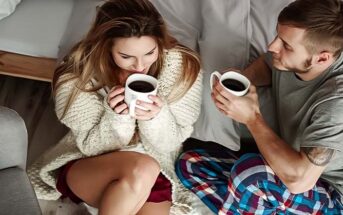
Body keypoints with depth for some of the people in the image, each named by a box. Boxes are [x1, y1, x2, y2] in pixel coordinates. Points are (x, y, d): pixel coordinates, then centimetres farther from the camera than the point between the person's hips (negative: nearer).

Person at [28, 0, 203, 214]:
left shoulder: (182, 66, -15)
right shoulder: (79, 71, -18)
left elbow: (171, 144, -9)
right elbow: (91, 146, -12)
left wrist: (157, 116, -31)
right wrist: (116, 116, -31)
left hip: (155, 171, 2)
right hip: (86, 165, -2)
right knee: (141, 169, -33)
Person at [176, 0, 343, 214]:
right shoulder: (290, 61, -11)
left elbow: (299, 179, -36)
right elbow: (266, 64, 15)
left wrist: (253, 118, -28)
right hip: (287, 167, 7)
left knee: (250, 171, -37)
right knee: (189, 163, -3)